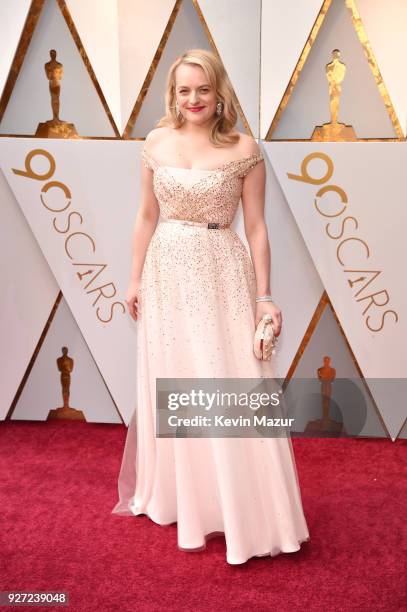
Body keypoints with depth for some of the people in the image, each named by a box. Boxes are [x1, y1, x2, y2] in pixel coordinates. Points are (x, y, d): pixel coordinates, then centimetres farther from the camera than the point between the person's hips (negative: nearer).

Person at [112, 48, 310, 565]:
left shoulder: (244, 150, -5)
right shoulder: (156, 142, 5)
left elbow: (256, 227, -5)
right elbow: (146, 217, 10)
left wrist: (263, 297, -8)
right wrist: (135, 279, 8)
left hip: (222, 275, -3)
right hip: (168, 274, 4)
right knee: (170, 385, 13)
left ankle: (241, 509, 16)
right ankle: (179, 495, 34)